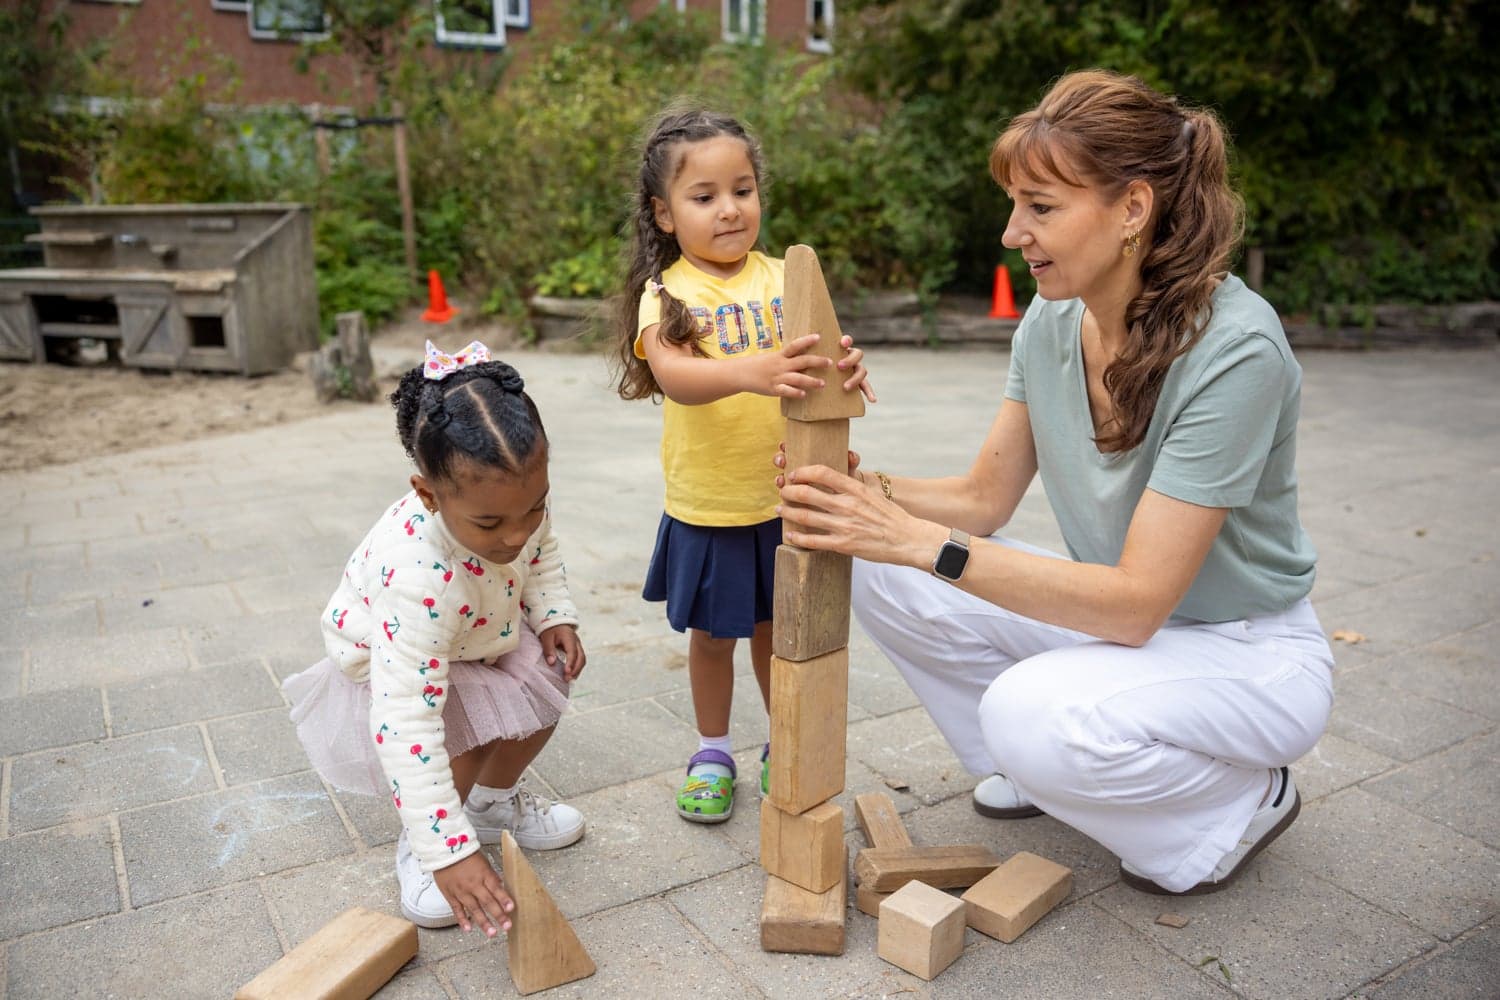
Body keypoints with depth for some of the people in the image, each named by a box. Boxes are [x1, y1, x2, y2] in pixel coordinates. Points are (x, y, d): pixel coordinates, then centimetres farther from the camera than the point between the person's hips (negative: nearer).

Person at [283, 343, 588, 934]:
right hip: (386, 663, -6)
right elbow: (406, 723, -47)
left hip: (481, 634, 6)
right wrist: (448, 851, -47)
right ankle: (418, 847, 4)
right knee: (468, 731, -26)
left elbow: (540, 551, 0)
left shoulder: (516, 496, -28)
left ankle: (494, 801, 20)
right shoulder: (422, 579, -47)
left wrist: (553, 616, -16)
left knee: (547, 676, -8)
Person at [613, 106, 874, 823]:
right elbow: (671, 373, -29)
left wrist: (846, 367, -35)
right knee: (711, 634, 15)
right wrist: (749, 372, -48)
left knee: (777, 629, 17)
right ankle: (712, 753, 36)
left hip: (784, 500, 2)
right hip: (706, 506, -2)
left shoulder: (781, 280, -2)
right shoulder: (668, 292, -11)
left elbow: (815, 356, -10)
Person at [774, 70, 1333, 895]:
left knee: (1032, 713, -34)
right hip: (1113, 614, 6)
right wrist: (864, 487, -21)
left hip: (1248, 653, -6)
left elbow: (1137, 602, -30)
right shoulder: (1051, 319, -6)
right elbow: (985, 496, -2)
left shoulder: (1234, 349, -27)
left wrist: (923, 541, -37)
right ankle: (1036, 770, 11)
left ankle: (1240, 803, -1)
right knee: (881, 574, -11)